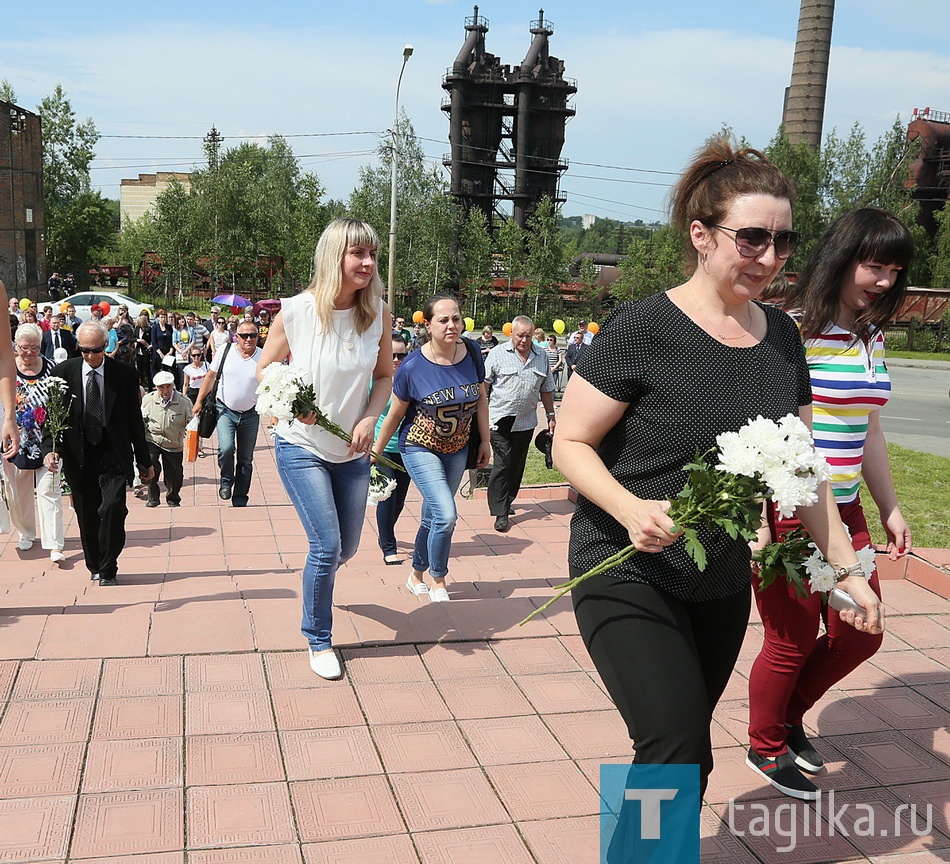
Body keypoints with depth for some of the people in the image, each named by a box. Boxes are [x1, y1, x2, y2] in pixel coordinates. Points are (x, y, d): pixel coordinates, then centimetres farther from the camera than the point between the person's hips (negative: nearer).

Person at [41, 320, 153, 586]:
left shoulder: (125, 373, -2)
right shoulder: (63, 371, 0)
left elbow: (135, 419, 3)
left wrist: (144, 460, 5)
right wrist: (49, 448, -14)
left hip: (113, 454, -2)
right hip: (78, 454, 2)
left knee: (113, 507, -16)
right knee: (86, 516, 8)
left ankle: (108, 570, 0)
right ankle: (95, 566, 29)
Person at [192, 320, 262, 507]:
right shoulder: (225, 353, -6)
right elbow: (210, 376, 5)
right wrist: (199, 401, 5)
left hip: (250, 414, 1)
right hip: (225, 410, -1)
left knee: (246, 459, 8)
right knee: (226, 448, -22)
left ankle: (240, 499, 21)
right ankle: (226, 481, 7)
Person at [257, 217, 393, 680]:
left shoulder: (379, 314, -8)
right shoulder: (296, 311, -16)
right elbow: (264, 370, -3)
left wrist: (369, 419, -12)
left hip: (352, 450, 4)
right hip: (301, 446, -4)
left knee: (345, 549, 15)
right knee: (327, 546, -9)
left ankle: (316, 576, 53)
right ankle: (318, 641, 16)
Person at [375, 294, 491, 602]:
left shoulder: (472, 354, -10)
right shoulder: (413, 366, -21)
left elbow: (481, 397, 6)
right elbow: (394, 414, -8)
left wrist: (485, 440, 9)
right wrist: (376, 452, 1)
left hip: (457, 450, 4)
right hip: (420, 448, -4)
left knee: (432, 517, 16)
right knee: (447, 515, -16)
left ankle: (416, 574, 37)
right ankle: (438, 582, 7)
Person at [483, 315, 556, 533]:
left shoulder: (541, 356, 9)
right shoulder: (498, 354, -3)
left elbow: (546, 390, 17)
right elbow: (483, 386, -2)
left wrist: (551, 416, 15)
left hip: (526, 422, 4)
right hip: (501, 420, -4)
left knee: (517, 465, 12)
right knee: (502, 464, -8)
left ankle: (507, 501, 28)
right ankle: (500, 513, -5)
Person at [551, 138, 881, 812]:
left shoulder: (781, 337, 4)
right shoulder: (642, 329, -14)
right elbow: (570, 442, -11)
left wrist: (849, 570, 9)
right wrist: (631, 508, -28)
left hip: (723, 584, 6)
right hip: (628, 575, -6)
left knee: (684, 753, 17)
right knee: (678, 755, -14)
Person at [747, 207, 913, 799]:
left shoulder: (872, 336, 10)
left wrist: (890, 508, 20)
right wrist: (757, 518, -22)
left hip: (844, 511, 8)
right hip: (787, 510, -8)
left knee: (860, 635, 14)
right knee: (793, 641, 7)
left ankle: (789, 716, 39)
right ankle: (766, 745, 33)